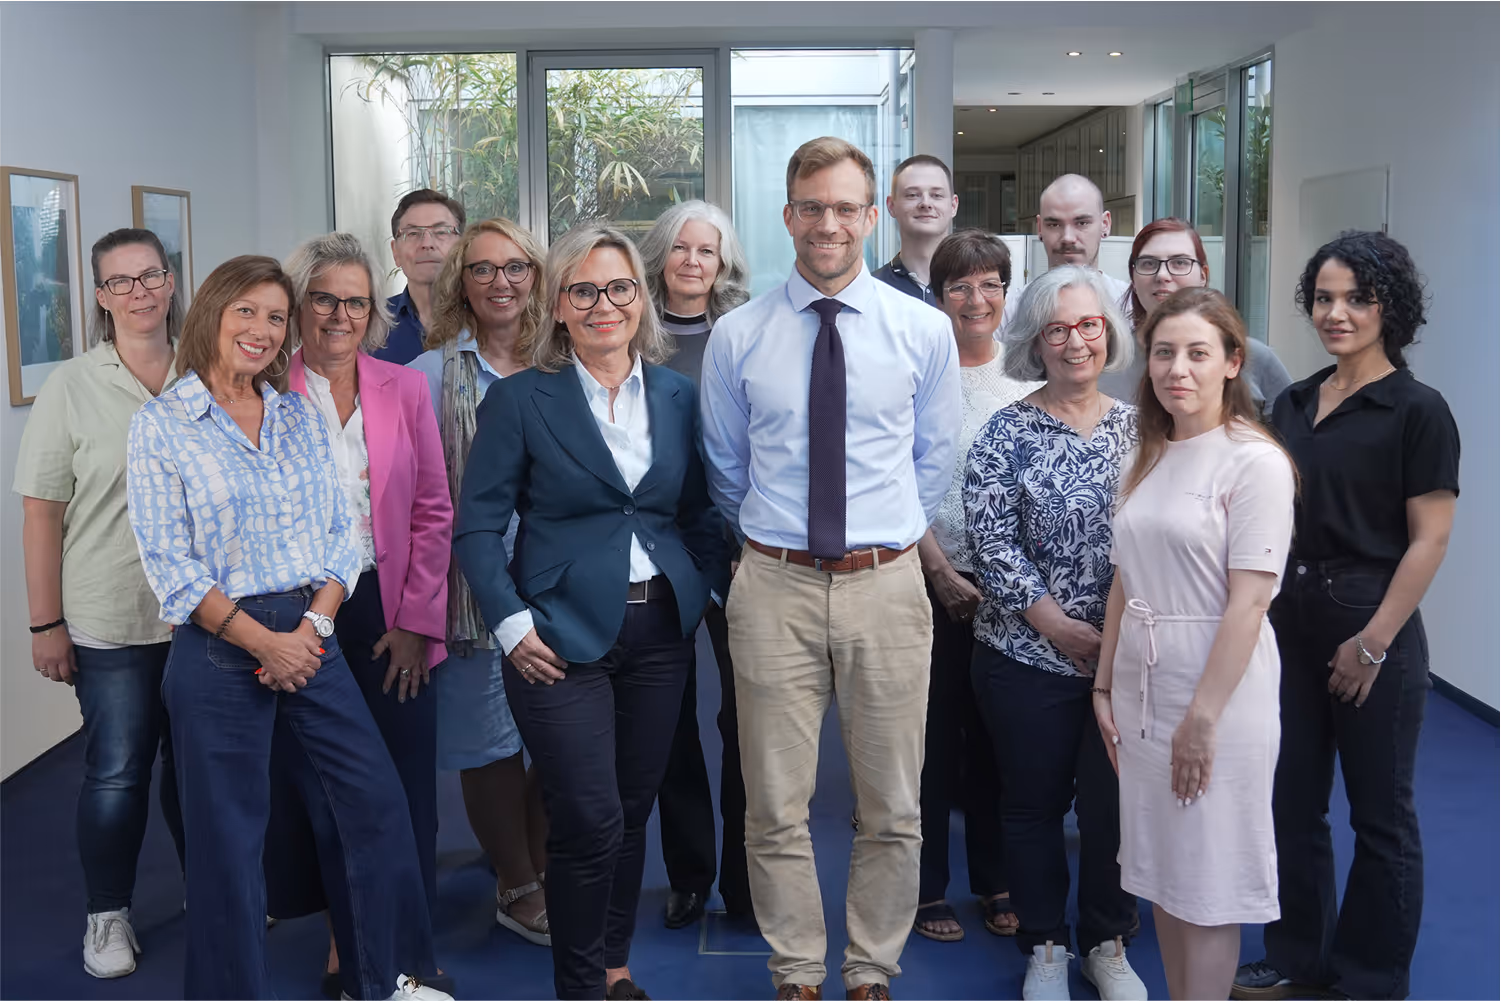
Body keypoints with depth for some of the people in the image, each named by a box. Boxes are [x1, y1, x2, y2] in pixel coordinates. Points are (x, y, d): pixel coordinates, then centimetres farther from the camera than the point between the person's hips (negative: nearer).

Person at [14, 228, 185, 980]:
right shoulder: (71, 388, -5)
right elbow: (42, 514, -4)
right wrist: (46, 624, -7)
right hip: (110, 623, -2)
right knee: (116, 771, 6)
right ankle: (107, 915, 24)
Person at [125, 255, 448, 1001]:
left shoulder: (301, 416, 8)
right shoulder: (159, 425, -5)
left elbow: (338, 533, 6)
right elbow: (169, 562, -9)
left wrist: (313, 626, -9)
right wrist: (262, 641, -14)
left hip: (310, 636, 5)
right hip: (218, 648, -4)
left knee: (378, 798, 7)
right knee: (229, 833, 5)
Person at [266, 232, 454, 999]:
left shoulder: (404, 389, 5)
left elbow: (432, 511, 4)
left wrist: (416, 619, -3)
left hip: (393, 617, 1)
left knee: (403, 780, 5)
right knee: (318, 784, 5)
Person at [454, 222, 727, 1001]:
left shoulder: (677, 395, 7)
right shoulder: (520, 399, -5)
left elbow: (699, 513, 12)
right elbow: (478, 525, -5)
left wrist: (706, 591, -1)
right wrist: (511, 624, -13)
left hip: (661, 630, 4)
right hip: (563, 635, -4)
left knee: (633, 811, 12)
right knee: (589, 820, -5)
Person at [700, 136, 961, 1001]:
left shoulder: (924, 330, 1)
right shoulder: (738, 336, 1)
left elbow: (937, 460, 11)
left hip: (887, 583, 0)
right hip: (774, 587, 0)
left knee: (893, 809, 9)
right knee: (777, 809, 7)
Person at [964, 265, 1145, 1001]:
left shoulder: (1136, 428, 4)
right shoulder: (1007, 433, -4)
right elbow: (990, 540, -9)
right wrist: (1057, 625, -12)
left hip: (1126, 656, 2)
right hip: (1029, 656, -2)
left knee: (1112, 800, 8)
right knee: (1034, 803, 10)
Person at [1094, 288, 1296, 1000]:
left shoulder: (1254, 461, -12)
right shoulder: (1146, 460, 10)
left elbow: (1248, 601, -16)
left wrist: (1204, 716, -19)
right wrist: (1105, 688, 9)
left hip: (1218, 695, -7)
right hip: (1142, 693, 7)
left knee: (1209, 884, 3)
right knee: (1162, 869, 15)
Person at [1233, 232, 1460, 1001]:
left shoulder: (1417, 411, -9)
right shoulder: (1293, 403, 9)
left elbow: (1429, 539, -12)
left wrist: (1374, 641, -16)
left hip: (1370, 627, -6)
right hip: (1290, 619, 6)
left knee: (1380, 813, 8)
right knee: (1291, 800, 13)